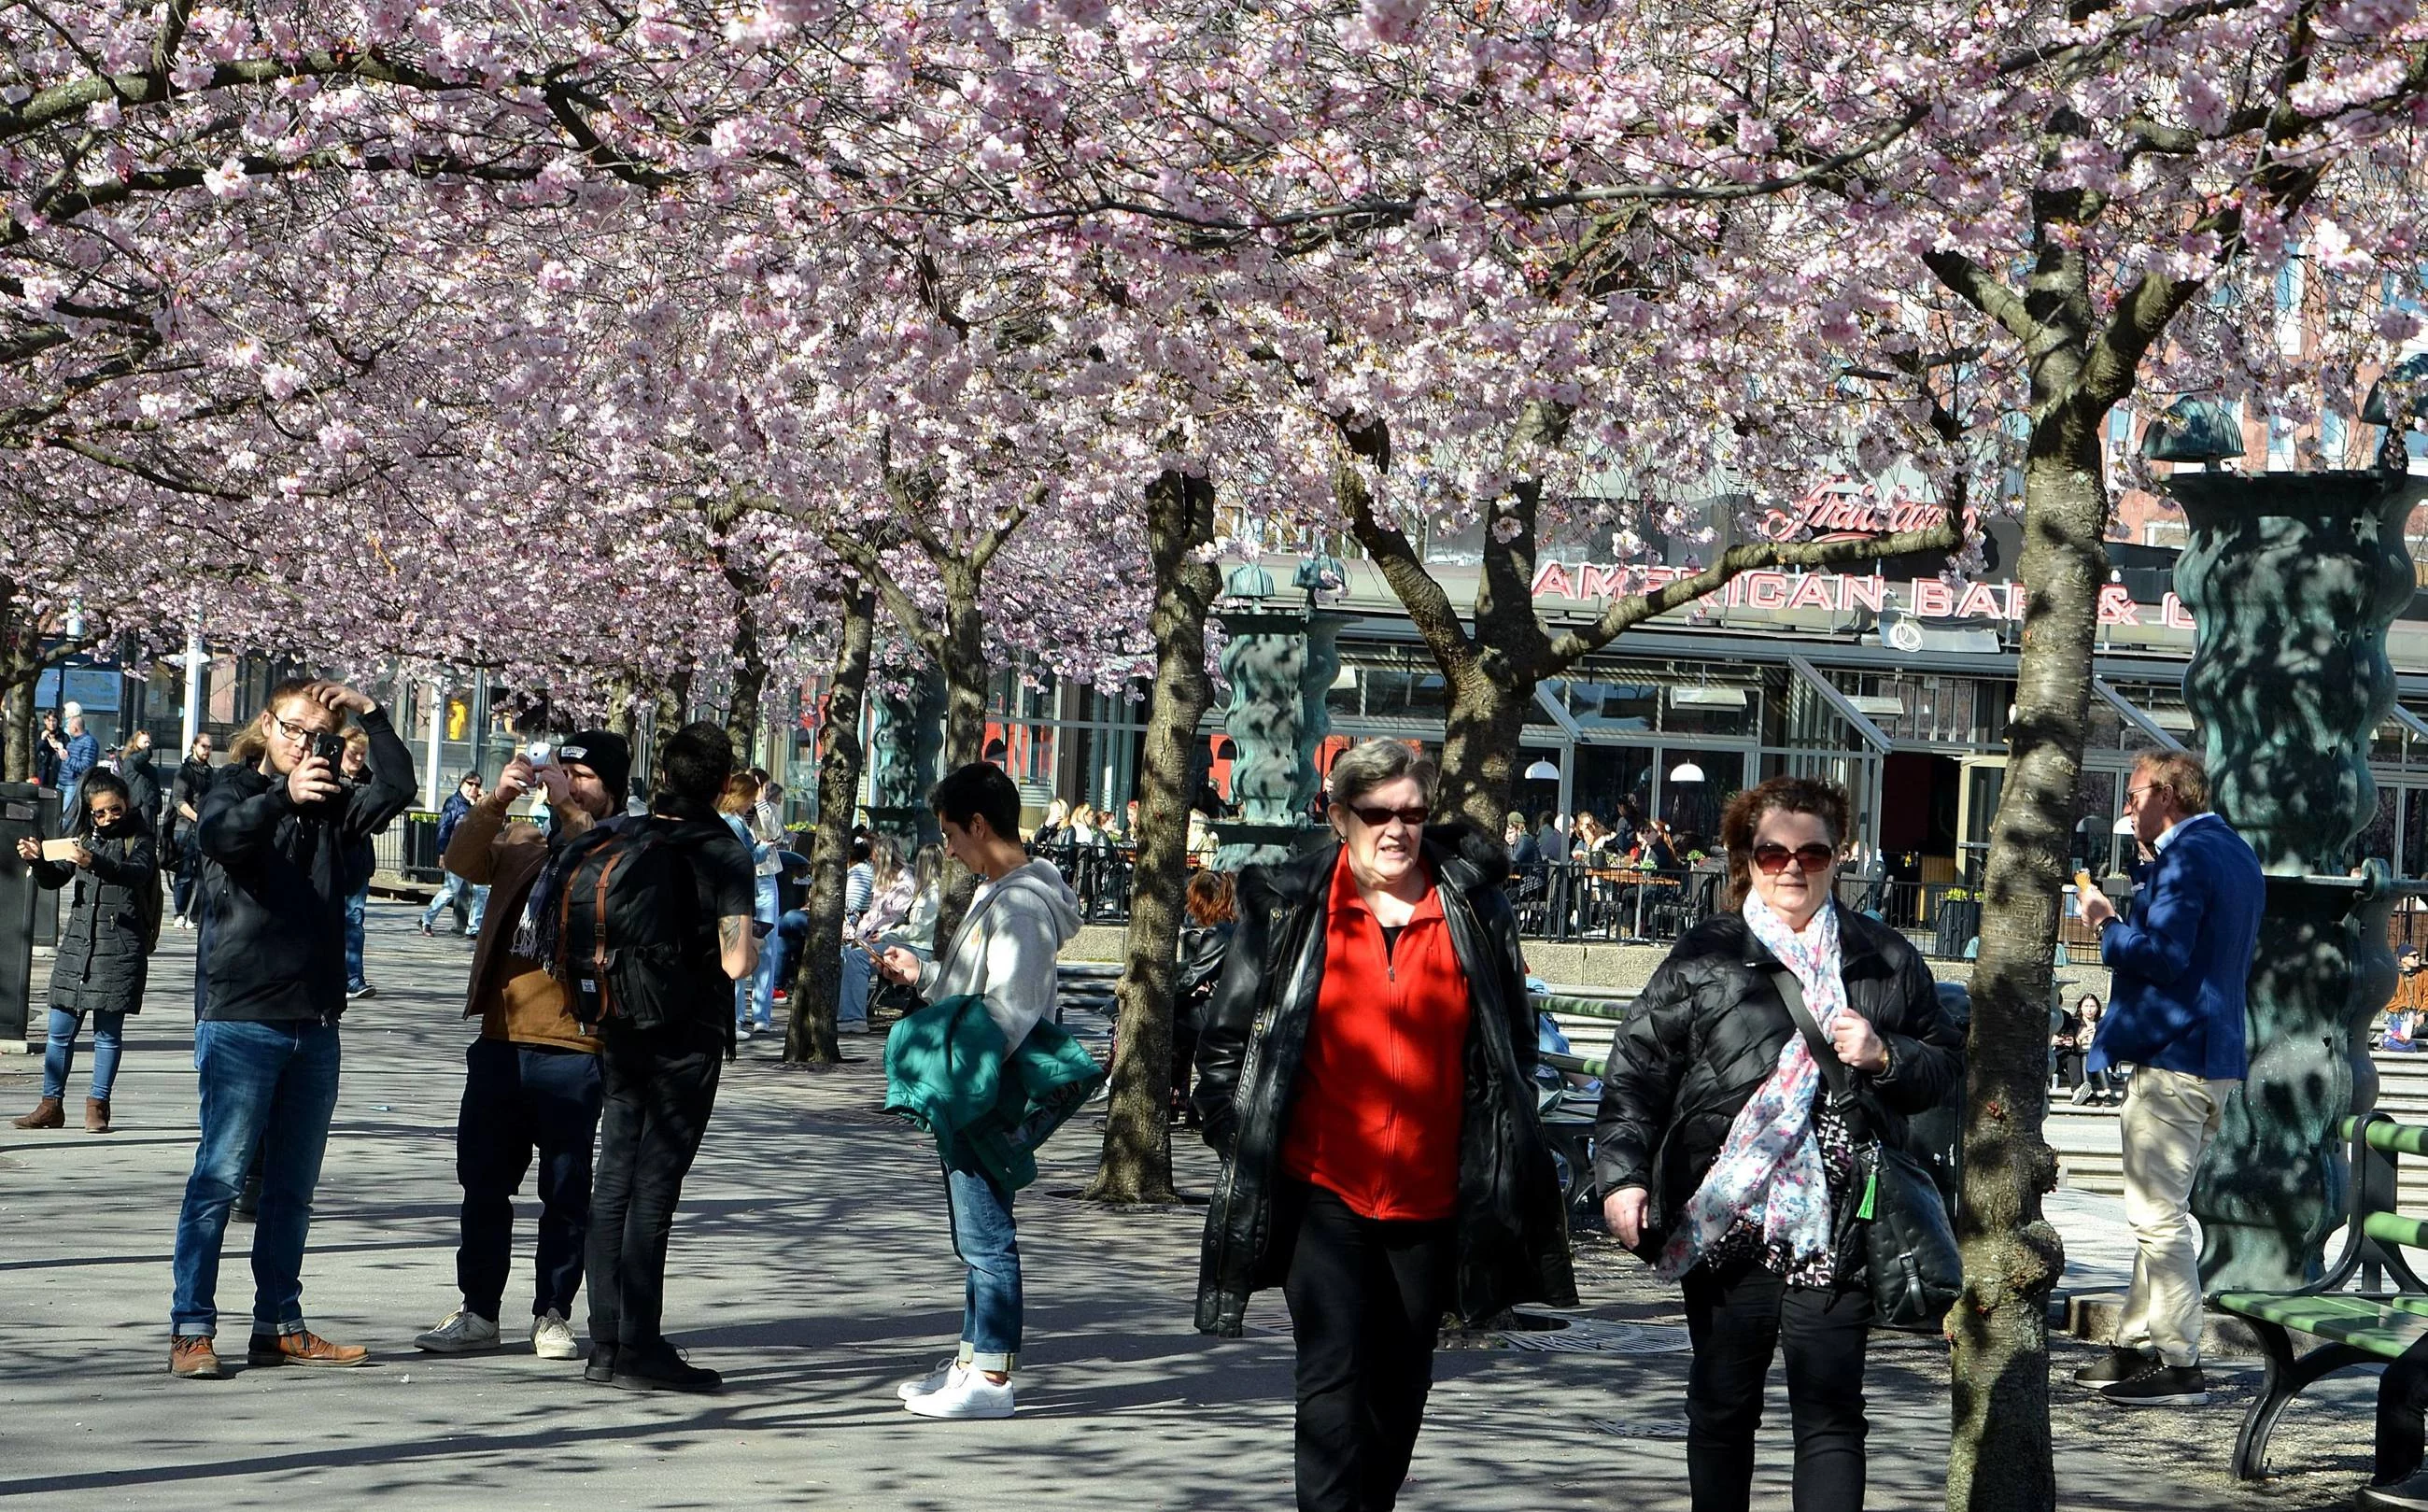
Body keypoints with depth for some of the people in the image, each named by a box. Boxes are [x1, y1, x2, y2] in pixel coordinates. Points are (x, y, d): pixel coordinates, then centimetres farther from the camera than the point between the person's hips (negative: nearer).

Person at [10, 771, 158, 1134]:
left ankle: (97, 1105, 8)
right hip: (77, 941, 5)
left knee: (108, 1031, 0)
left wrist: (96, 863, -38)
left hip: (119, 945, -5)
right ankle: (51, 1105, 12)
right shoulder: (85, 838, 13)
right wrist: (38, 860, -7)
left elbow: (138, 872, -22)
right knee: (60, 1029, 5)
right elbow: (55, 878, 15)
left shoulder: (138, 839, -2)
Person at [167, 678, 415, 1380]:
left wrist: (370, 714, -5)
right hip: (241, 1021, -5)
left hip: (315, 1024, 6)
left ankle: (279, 1326, 16)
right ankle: (191, 1329, -4)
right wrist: (283, 795, -38)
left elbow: (398, 790, 0)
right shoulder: (235, 790, 1)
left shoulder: (331, 806, 15)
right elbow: (220, 834, -22)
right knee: (219, 1177, -6)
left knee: (293, 1188, 10)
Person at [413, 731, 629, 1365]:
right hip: (500, 1040, 5)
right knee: (483, 1181, 8)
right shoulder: (519, 843, 17)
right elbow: (462, 860, 1)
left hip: (573, 1049, -5)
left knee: (566, 1189, 2)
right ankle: (479, 1311, 17)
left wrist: (570, 810, -22)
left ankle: (553, 1316, 11)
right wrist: (497, 800, -12)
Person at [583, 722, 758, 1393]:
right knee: (654, 1188, -3)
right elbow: (737, 961, -20)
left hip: (620, 1033, 5)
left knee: (614, 1181, 10)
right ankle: (639, 1350, -1)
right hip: (686, 1038, -5)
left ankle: (605, 1343, 13)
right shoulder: (725, 853, -13)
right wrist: (752, 945, 0)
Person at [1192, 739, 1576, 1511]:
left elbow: (1514, 1044, 14)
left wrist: (1502, 1162, 11)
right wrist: (1241, 1142, 1)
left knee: (1399, 1388, 14)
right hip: (1323, 1190, -3)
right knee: (1333, 1375, -12)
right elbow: (1226, 1039, 6)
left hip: (1431, 1198, 3)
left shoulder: (1474, 910, 5)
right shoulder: (1288, 908, 0)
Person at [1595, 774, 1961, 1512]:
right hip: (1723, 1222, 0)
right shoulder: (1704, 955, 4)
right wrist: (1622, 1174, -8)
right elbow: (1636, 1070, 2)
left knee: (1830, 1410, -1)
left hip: (1836, 1226, 0)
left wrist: (1885, 1057, -5)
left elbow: (1946, 1066, 16)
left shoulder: (1885, 960, 10)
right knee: (1721, 1405, 10)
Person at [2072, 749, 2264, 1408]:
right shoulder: (2237, 853, 17)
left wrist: (2107, 926, -10)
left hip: (2171, 1055, -11)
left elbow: (2165, 953, -24)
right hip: (2218, 1052, 11)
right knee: (2160, 1210, 17)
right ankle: (2136, 1346, 24)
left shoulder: (2186, 856, -15)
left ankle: (2179, 1364, -7)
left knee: (2158, 1214, -7)